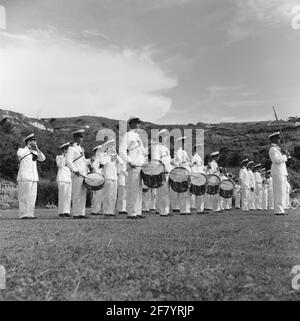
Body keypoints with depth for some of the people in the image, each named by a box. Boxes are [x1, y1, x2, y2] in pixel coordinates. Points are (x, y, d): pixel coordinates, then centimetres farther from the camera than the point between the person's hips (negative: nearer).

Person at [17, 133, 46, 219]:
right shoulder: (21, 150, 3)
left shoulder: (34, 152, 20)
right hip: (24, 177, -6)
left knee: (32, 196, 3)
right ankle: (23, 214, -6)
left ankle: (30, 214, 6)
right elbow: (19, 154, -21)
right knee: (24, 196, -8)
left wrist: (37, 149, -3)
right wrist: (28, 146, -11)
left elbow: (42, 158, 6)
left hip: (34, 177, 7)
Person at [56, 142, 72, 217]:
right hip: (62, 178, -6)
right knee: (62, 196, -9)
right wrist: (63, 156, -14)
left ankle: (66, 211, 5)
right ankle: (61, 212, -5)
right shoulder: (59, 157, 2)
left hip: (69, 179, 6)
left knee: (68, 196, 2)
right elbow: (60, 165, -14)